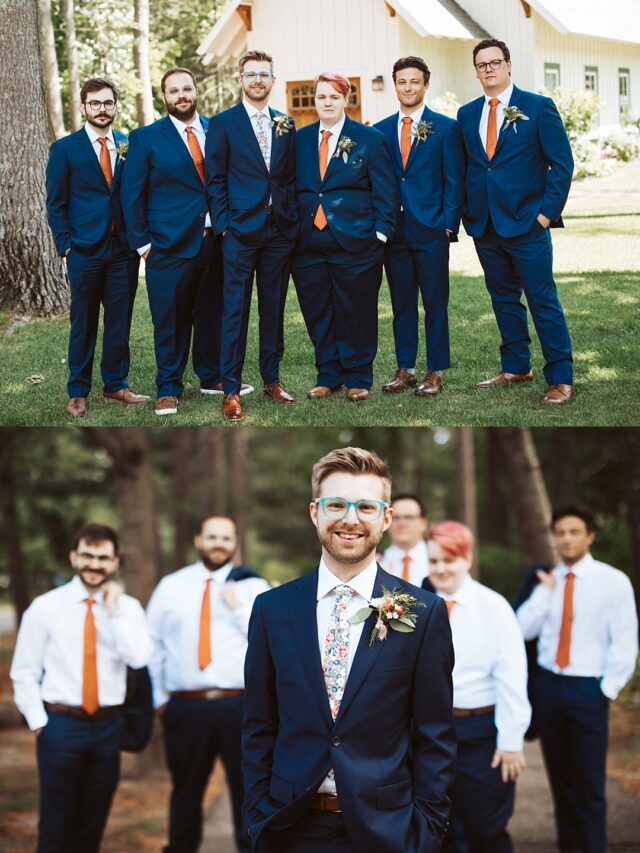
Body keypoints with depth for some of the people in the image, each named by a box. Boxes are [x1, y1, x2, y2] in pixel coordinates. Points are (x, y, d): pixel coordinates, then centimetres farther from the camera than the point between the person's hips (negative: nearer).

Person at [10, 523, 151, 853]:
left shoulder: (128, 608, 2)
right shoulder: (45, 607, -4)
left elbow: (138, 658, -15)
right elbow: (24, 671, -1)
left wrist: (115, 611, -15)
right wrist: (38, 722, -6)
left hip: (108, 725, 3)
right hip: (61, 724, -3)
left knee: (94, 821, 13)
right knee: (56, 824, 2)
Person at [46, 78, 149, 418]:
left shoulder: (128, 145, 9)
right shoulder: (64, 149, 1)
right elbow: (56, 204, 1)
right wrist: (66, 246, -6)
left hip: (124, 250, 3)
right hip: (85, 250, -3)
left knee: (120, 321, 7)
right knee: (83, 323, 4)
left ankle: (115, 385, 19)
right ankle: (77, 393, 13)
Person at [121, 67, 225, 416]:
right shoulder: (145, 138, 0)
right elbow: (132, 194, 1)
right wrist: (142, 242, -4)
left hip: (213, 240, 3)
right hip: (169, 244, -3)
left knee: (211, 314, 11)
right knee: (170, 320, 1)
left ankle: (211, 377, 26)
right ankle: (168, 389, 11)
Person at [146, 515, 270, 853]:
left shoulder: (253, 587, 5)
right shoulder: (171, 586, 8)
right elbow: (152, 643, 12)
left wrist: (239, 607, -13)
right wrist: (158, 697, 8)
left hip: (241, 706, -1)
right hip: (186, 707, 1)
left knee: (248, 791, 4)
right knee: (186, 791, 12)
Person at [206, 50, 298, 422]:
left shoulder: (286, 124, 12)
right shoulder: (223, 123, 1)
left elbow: (291, 177, 13)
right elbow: (215, 179, -1)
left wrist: (294, 219, 4)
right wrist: (223, 224, -8)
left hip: (279, 230, 4)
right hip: (240, 230, -4)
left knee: (274, 307, 9)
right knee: (235, 310, -4)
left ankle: (272, 379, 20)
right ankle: (231, 389, -1)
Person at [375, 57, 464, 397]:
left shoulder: (446, 128, 1)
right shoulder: (381, 131, 10)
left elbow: (455, 180, -1)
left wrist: (449, 225, -8)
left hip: (431, 230, -3)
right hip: (393, 230, 3)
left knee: (435, 303, 2)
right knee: (401, 304, 9)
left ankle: (435, 372, 8)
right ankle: (405, 369, 16)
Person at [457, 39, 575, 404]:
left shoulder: (538, 107, -3)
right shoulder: (467, 114, 11)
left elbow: (562, 164, -5)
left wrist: (547, 213, -11)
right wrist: (466, 213, 6)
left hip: (527, 223, -5)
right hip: (485, 225, 5)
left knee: (543, 301, -4)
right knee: (504, 299, 13)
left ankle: (561, 378, -1)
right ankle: (516, 368, 24)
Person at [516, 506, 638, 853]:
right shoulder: (547, 581, 7)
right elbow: (523, 630, -2)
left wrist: (608, 689, -9)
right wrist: (545, 590, -8)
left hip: (587, 689, -4)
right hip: (548, 685, 4)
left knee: (589, 784, 0)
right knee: (560, 778, 13)